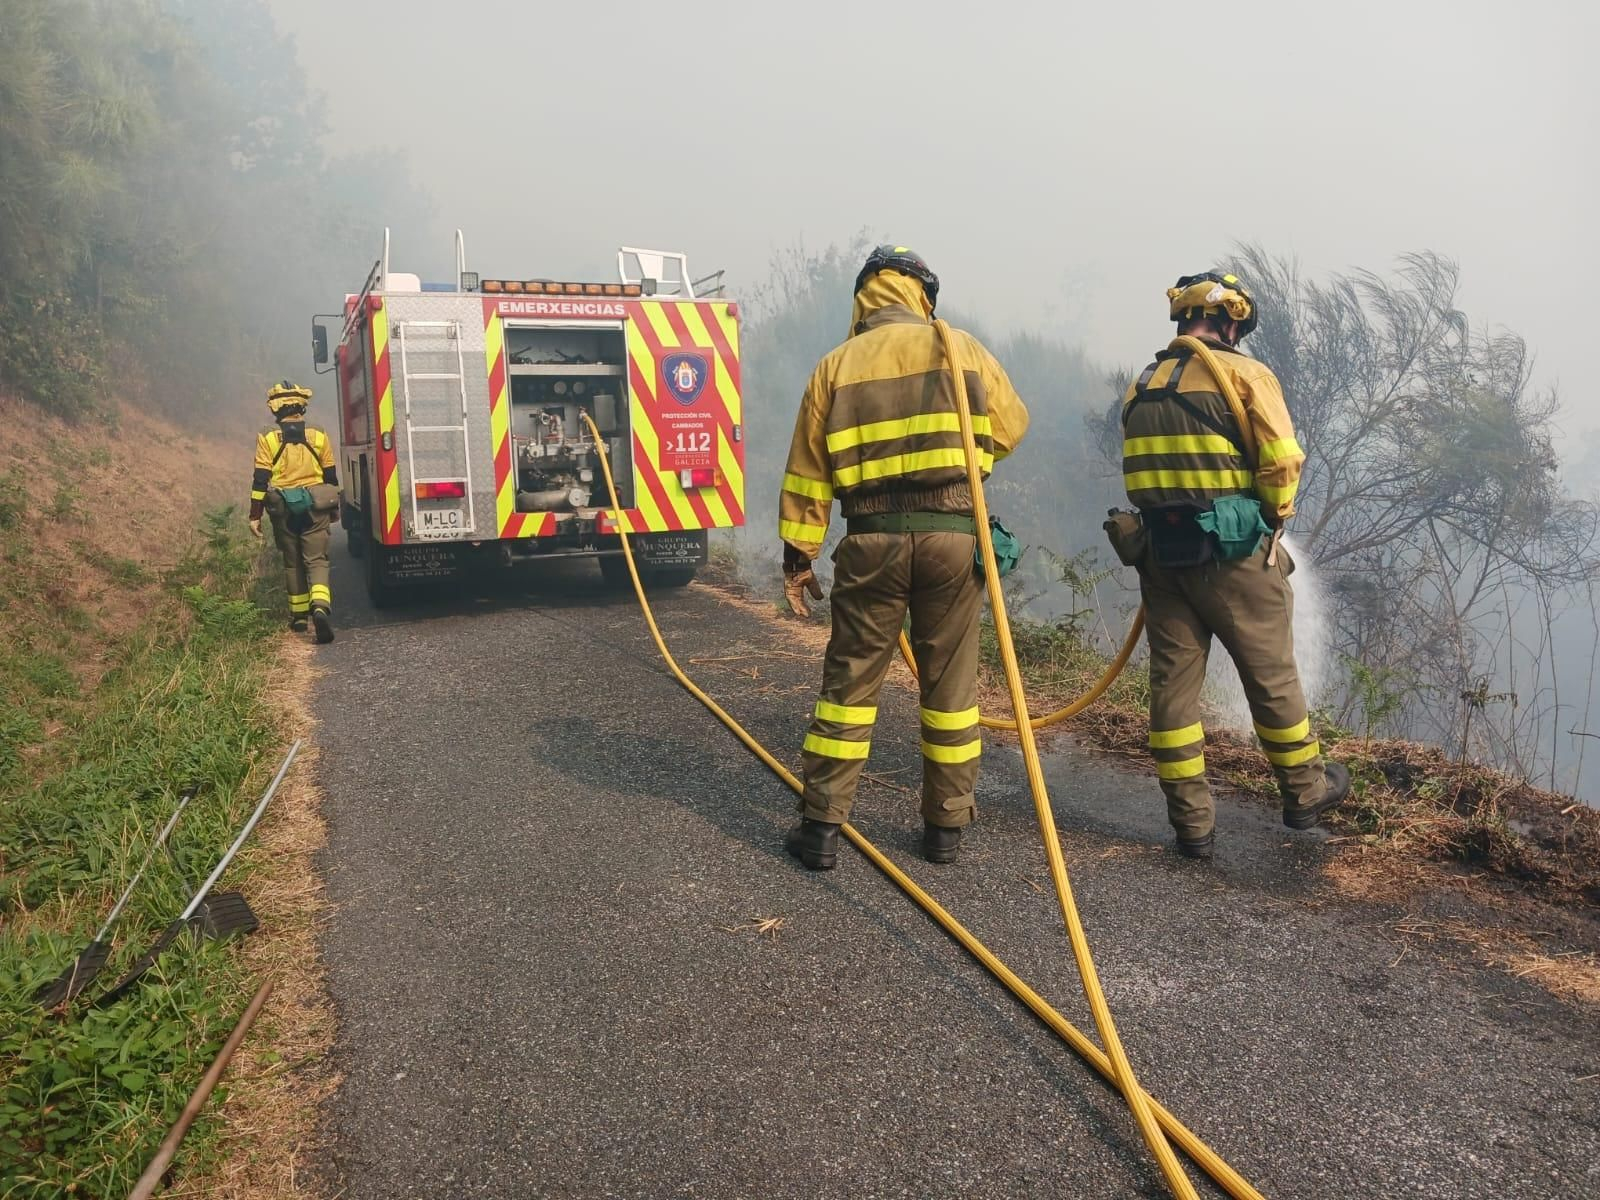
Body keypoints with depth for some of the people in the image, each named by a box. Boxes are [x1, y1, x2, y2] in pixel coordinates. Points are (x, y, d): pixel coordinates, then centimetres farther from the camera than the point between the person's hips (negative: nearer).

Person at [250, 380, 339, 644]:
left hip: (284, 511, 0)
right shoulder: (319, 438, 0)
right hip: (315, 509, 0)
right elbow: (331, 477, 6)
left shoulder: (268, 441, -4)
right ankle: (321, 606, -26)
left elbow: (260, 481, -6)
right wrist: (333, 506, 20)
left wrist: (255, 515, -1)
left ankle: (299, 616, 23)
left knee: (293, 563, 15)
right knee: (317, 560, -1)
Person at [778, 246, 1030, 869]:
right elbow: (1011, 426, 13)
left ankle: (821, 825, 12)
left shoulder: (836, 366, 8)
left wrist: (798, 556, 11)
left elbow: (807, 473, 6)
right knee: (949, 683, 10)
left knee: (849, 680, 9)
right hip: (952, 532, 0)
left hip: (871, 538, 1)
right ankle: (945, 827, 18)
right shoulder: (961, 348, 5)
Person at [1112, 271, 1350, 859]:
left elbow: (1147, 468, 8)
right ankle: (1304, 791, 29)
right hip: (1233, 551, -4)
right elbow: (1282, 462, -12)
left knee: (1172, 680, 7)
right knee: (1272, 676, 11)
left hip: (1159, 551, 5)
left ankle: (1191, 821, 13)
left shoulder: (1141, 386, 11)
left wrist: (1171, 522, 13)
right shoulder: (1244, 372, -5)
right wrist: (1275, 515, 4)